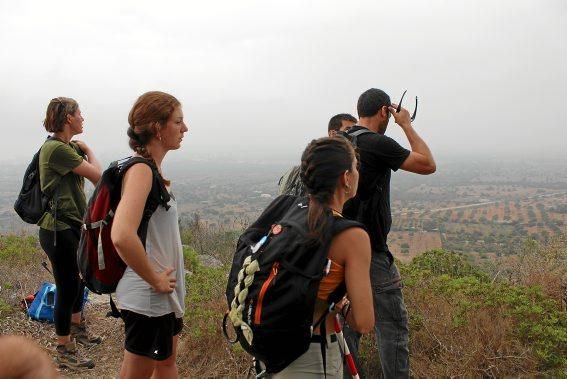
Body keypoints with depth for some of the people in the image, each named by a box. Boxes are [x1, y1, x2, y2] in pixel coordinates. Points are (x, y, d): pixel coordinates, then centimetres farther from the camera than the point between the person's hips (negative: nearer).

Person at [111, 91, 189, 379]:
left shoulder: (152, 169, 6)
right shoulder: (141, 170, -22)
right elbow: (122, 236, -36)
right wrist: (155, 280, -24)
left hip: (166, 293, 9)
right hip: (148, 298, -9)